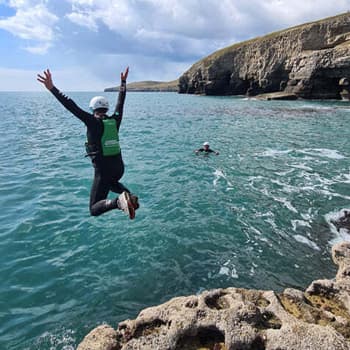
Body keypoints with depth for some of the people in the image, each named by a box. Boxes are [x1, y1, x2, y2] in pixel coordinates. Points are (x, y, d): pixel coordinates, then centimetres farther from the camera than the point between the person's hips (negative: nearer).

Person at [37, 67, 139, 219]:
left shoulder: (93, 122, -9)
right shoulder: (115, 120, 5)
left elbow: (73, 107, -16)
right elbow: (120, 102, 19)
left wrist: (52, 88, -16)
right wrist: (123, 82, 31)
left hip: (103, 169, -6)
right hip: (119, 166, 6)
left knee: (94, 209, 3)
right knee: (112, 183, 41)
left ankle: (118, 202, -28)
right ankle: (130, 196, 10)